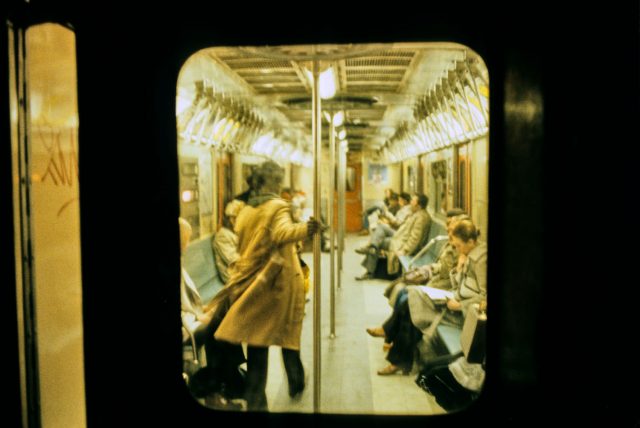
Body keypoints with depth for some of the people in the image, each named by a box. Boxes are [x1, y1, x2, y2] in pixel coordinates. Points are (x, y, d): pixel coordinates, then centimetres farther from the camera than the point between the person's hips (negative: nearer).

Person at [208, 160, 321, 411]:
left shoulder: (244, 212, 8)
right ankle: (296, 383, 33)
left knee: (256, 340, 6)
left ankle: (255, 401, 7)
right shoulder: (278, 206, -9)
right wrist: (304, 229, -43)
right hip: (280, 282, -4)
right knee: (287, 334, 15)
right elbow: (282, 233, -30)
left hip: (251, 284, 4)